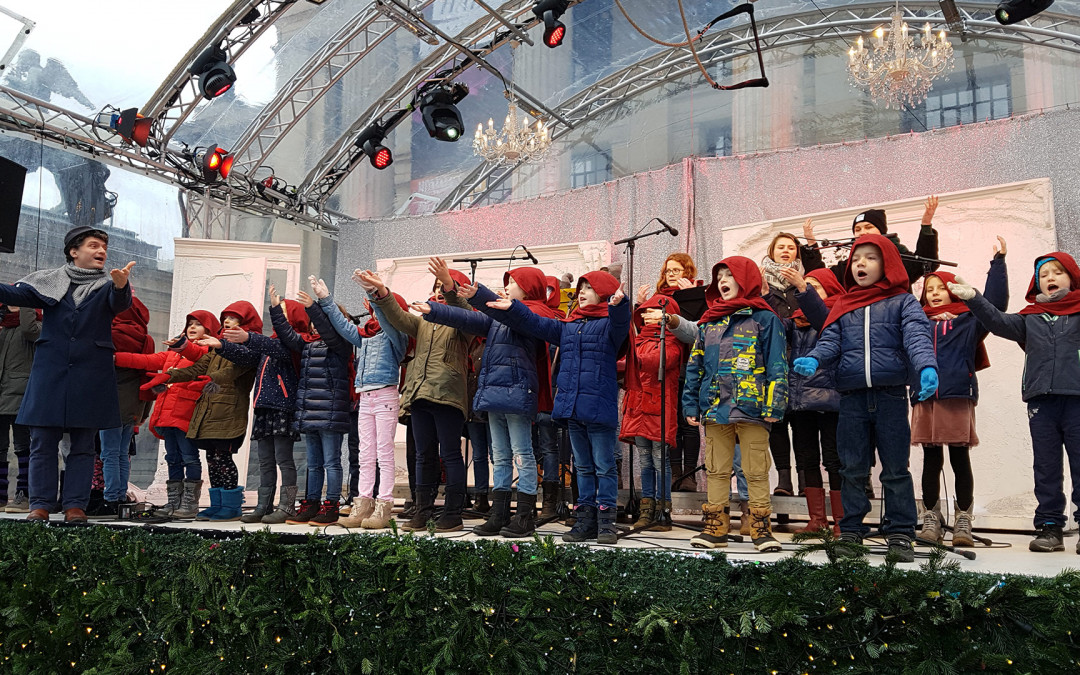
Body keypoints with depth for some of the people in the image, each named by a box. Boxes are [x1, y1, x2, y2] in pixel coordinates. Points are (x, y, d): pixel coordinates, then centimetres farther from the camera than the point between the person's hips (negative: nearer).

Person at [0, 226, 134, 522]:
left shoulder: (108, 284, 6)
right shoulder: (48, 281, 10)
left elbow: (120, 303, -14)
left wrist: (120, 285, -38)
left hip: (91, 375, -1)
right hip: (49, 372, 1)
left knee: (83, 444, 3)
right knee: (43, 442, 2)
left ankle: (75, 505, 8)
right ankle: (41, 504, 10)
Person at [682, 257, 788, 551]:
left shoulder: (764, 318, 0)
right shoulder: (708, 322, 15)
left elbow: (777, 364, -5)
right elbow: (695, 366, 15)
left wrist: (774, 404, -13)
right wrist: (691, 405, 9)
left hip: (751, 407, -5)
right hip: (714, 407, 5)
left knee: (756, 472, 1)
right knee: (716, 471, 10)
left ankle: (761, 528, 10)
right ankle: (715, 528, 17)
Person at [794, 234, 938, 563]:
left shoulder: (903, 302, 6)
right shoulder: (843, 307, 15)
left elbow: (917, 336, -9)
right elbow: (830, 341, 4)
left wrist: (927, 367, -29)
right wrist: (813, 359, -18)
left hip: (891, 396, -2)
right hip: (852, 397, 3)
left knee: (895, 468, 4)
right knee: (852, 468, 8)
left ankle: (900, 533, 13)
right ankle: (851, 530, 16)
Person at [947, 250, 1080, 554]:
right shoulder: (1030, 318, 15)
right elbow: (1000, 322, 3)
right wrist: (973, 298, -9)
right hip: (1041, 400, 3)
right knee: (1046, 467, 7)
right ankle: (1049, 527, 13)